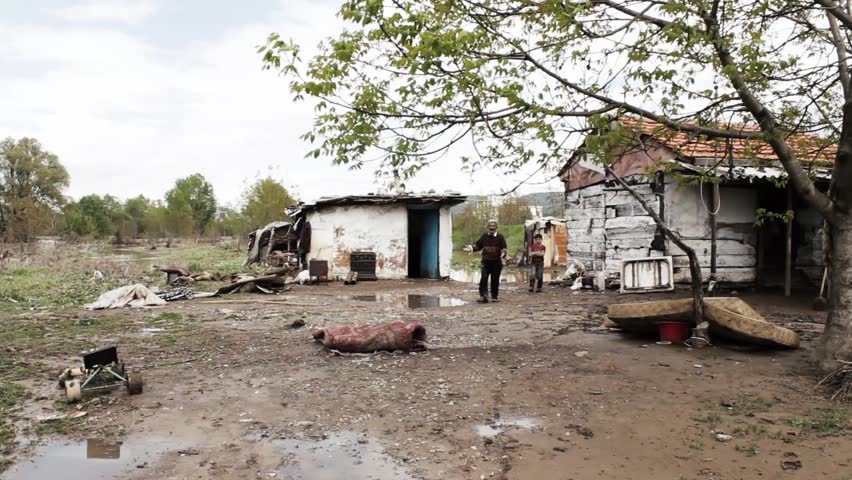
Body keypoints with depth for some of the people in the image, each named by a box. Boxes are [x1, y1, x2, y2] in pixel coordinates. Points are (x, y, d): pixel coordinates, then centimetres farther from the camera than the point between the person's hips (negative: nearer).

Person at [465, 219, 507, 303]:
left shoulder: (500, 237, 1)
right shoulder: (484, 236, 9)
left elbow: (504, 247, -1)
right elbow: (478, 246, 15)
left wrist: (503, 252, -22)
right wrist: (472, 248, -2)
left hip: (496, 262, -1)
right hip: (486, 261, 1)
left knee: (495, 279, 5)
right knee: (483, 278, -9)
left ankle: (495, 296, 17)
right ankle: (483, 296, -9)